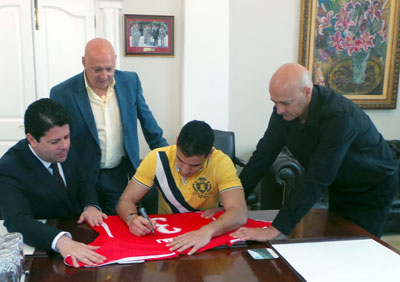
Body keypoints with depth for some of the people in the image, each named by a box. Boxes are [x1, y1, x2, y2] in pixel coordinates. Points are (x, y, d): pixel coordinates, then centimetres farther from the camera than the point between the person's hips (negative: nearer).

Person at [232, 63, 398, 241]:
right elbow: (263, 155, -11)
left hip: (371, 190, -6)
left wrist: (276, 229, -44)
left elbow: (317, 179, -42)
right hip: (339, 187, 6)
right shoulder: (283, 111, -17)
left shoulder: (338, 116, -38)